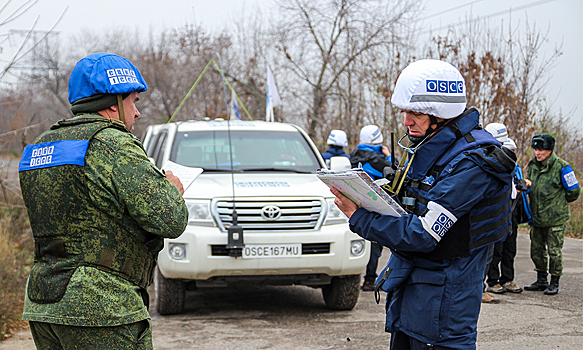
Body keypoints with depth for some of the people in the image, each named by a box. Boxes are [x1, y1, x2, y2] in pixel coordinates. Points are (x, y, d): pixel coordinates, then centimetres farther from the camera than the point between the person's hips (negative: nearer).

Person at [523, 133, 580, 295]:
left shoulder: (561, 167, -10)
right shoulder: (533, 165, 9)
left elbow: (574, 191, -1)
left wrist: (559, 203, 7)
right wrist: (527, 184, -2)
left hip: (555, 218, -6)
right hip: (536, 218, 6)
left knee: (554, 251, -2)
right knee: (537, 250, 11)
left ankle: (554, 283, 9)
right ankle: (541, 280, 24)